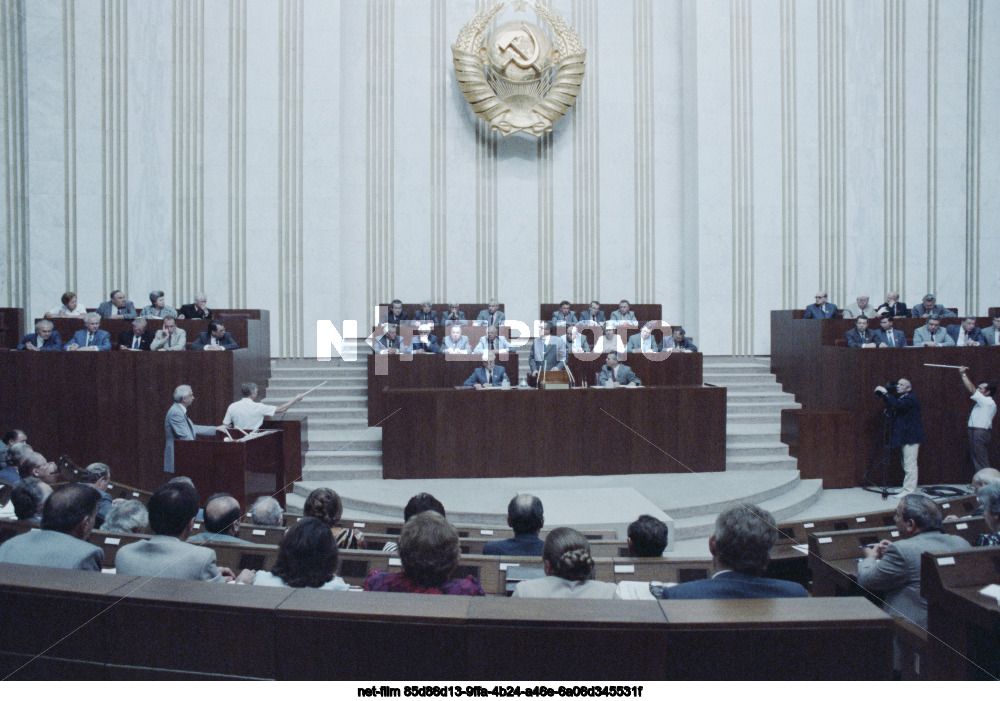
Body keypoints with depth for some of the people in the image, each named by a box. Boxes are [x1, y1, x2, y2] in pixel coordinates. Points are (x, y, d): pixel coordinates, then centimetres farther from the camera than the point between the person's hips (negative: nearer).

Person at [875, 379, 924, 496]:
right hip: (905, 436, 10)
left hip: (911, 437, -10)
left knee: (910, 464, -9)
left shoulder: (911, 398, -14)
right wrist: (883, 393, 5)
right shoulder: (899, 397, 17)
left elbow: (897, 405, -29)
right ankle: (907, 487, 22)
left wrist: (885, 393, -23)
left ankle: (909, 490, -9)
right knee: (906, 464, 15)